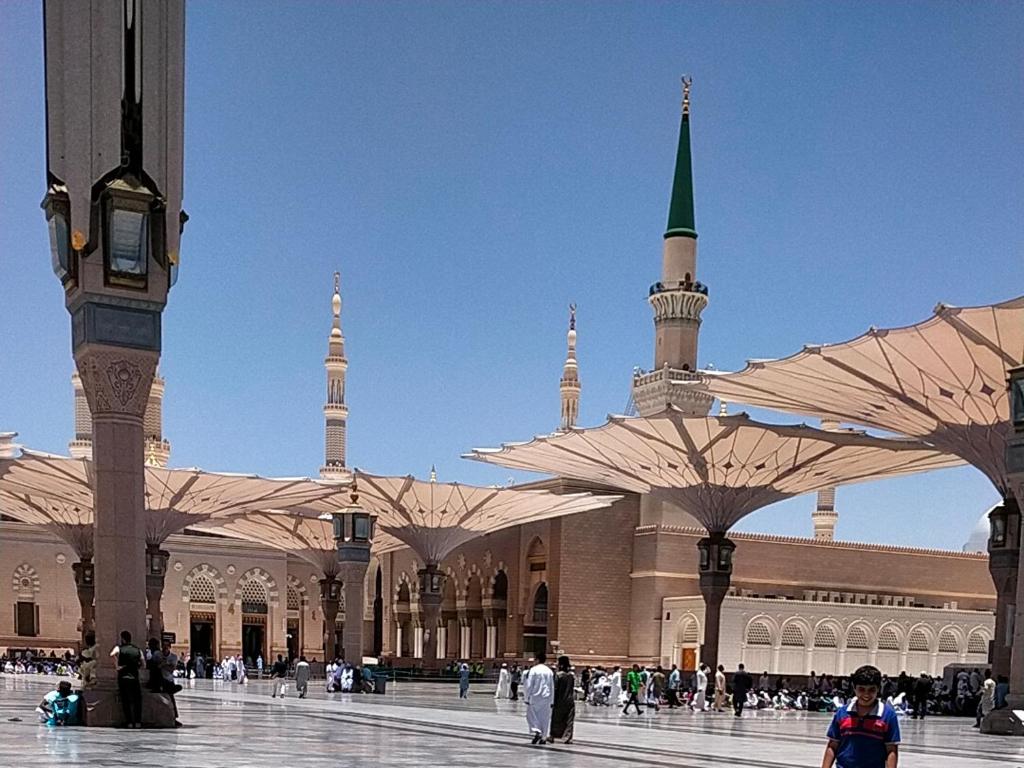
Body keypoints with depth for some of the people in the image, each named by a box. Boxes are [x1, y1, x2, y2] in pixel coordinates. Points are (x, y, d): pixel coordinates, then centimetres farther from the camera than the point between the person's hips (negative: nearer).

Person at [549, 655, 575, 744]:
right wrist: (573, 698, 9)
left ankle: (552, 736, 17)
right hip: (570, 700, 3)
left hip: (560, 700, -3)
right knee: (569, 720, 6)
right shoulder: (572, 675, 2)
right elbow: (574, 689, 3)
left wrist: (553, 701, -5)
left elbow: (555, 689, -10)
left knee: (556, 719, 10)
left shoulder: (558, 675, -11)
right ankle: (567, 737, 2)